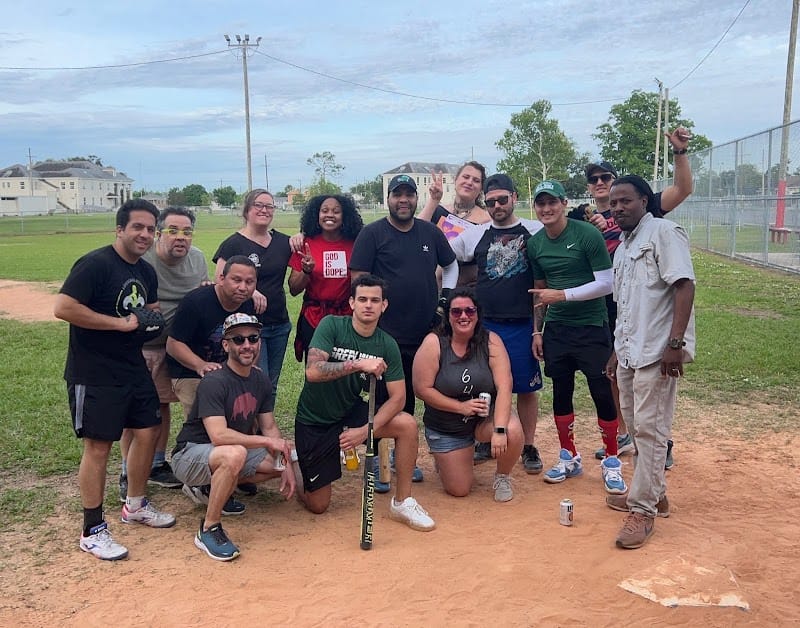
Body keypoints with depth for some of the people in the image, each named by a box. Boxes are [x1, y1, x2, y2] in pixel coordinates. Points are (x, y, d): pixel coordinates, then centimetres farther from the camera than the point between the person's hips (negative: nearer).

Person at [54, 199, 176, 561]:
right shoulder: (95, 264, -16)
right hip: (94, 375, -8)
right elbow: (63, 308, -25)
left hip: (134, 369, 8)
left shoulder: (146, 272, 10)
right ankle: (93, 531, 10)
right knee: (98, 446, -3)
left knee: (147, 432, 13)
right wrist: (120, 323, -23)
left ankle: (135, 506, 33)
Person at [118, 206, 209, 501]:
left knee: (162, 405, 16)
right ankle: (128, 475, 17)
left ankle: (157, 465, 33)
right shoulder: (139, 258, -22)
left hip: (170, 346, 5)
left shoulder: (197, 259, -3)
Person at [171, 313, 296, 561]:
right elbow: (218, 436, -32)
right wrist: (267, 441, -30)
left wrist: (287, 466, -7)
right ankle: (209, 530, -22)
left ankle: (212, 487, 12)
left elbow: (269, 426, 6)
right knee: (235, 454, -38)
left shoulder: (261, 380, 2)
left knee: (282, 463, 1)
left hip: (232, 453, 9)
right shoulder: (214, 382, -23)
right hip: (190, 455, -8)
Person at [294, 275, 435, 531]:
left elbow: (398, 397, -12)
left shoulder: (387, 345, -8)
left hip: (351, 413, 3)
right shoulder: (332, 326, -17)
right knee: (318, 506, 2)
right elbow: (312, 372, -30)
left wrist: (365, 430, -24)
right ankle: (295, 463, 34)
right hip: (313, 422, -3)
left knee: (407, 425, -22)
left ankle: (402, 503, -5)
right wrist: (358, 364, -39)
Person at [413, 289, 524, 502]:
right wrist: (461, 406, -21)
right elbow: (422, 388, -15)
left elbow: (504, 387, -20)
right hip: (445, 428, -1)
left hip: (486, 417, 1)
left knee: (513, 431, -31)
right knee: (459, 490, -3)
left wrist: (499, 430, -31)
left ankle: (502, 477, 2)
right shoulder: (434, 343, -14)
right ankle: (443, 457, 33)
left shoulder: (491, 341, -12)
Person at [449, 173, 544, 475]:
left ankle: (529, 446, 19)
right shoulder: (474, 235, 5)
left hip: (522, 324, -1)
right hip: (485, 323, 2)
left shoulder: (536, 231, 1)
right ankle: (487, 441, 25)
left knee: (527, 387, 6)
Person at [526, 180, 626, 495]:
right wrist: (537, 330, 12)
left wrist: (562, 295, -19)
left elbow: (606, 283, -14)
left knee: (603, 395, -1)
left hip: (591, 328, -5)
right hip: (555, 330, 5)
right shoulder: (535, 244, 6)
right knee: (561, 393, 10)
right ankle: (569, 457, 26)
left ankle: (611, 462, 15)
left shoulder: (588, 235, -11)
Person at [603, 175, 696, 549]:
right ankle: (653, 493, 31)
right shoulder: (621, 249, 19)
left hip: (657, 352, -9)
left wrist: (675, 342, -23)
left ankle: (643, 510, 4)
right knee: (638, 427, 16)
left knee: (650, 429, -5)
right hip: (629, 353, 9)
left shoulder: (662, 231, -7)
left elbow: (685, 285, -16)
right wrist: (618, 351, 23)